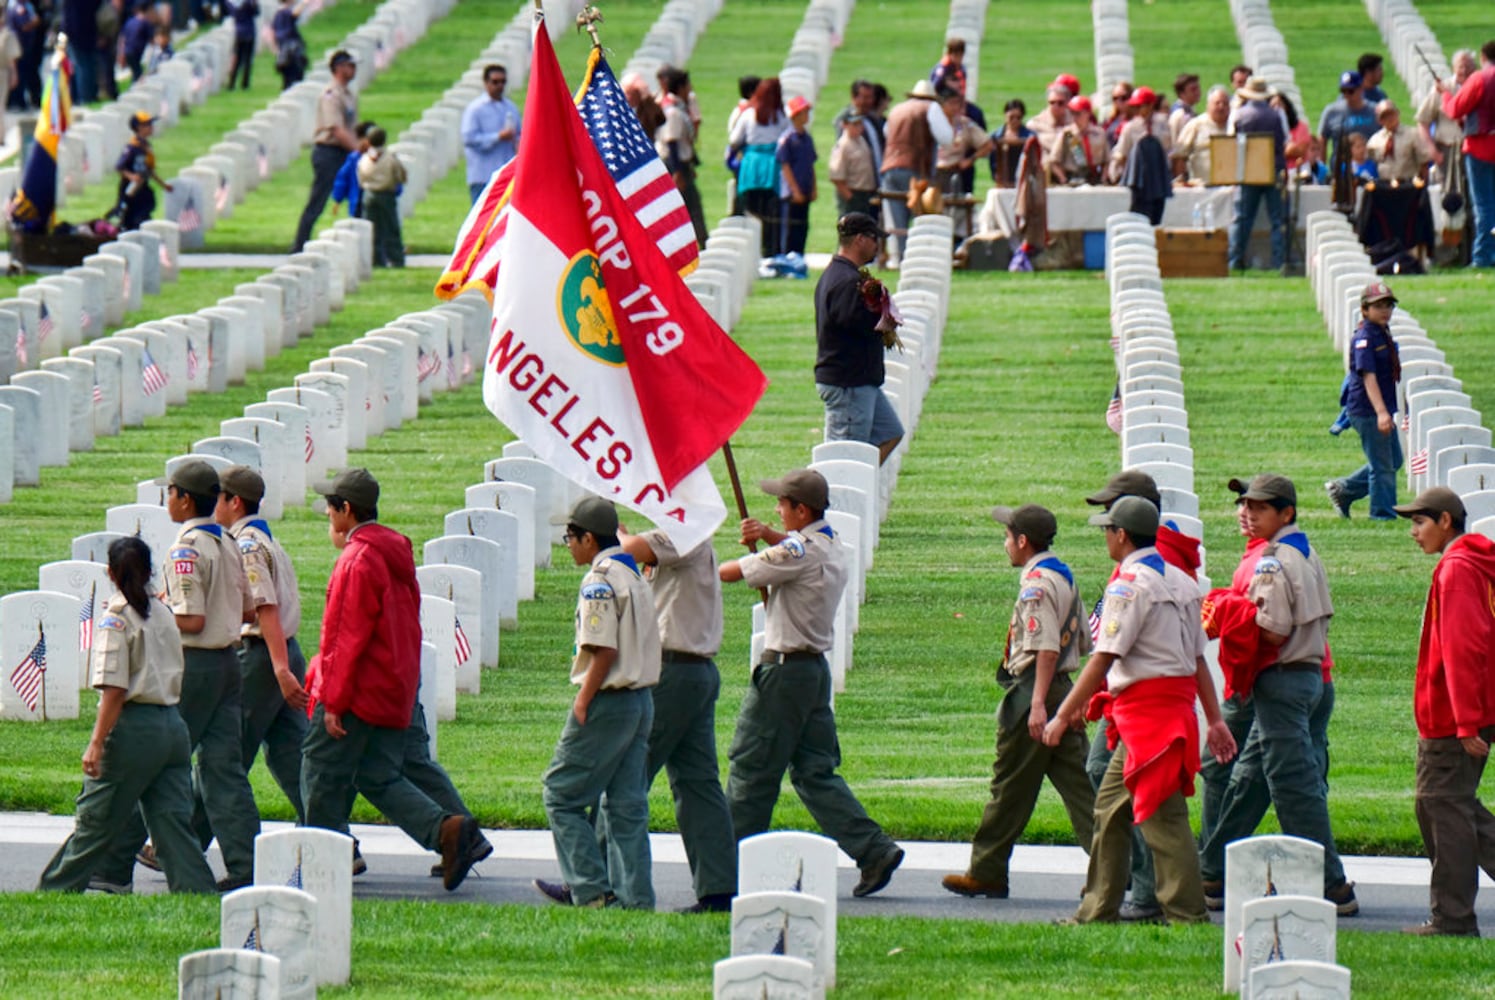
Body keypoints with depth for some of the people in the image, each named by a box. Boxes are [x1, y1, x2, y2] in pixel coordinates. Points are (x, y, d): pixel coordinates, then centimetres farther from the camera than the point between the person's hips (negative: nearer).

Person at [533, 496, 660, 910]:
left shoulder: (599, 581, -14)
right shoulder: (633, 576, 14)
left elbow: (603, 652, -20)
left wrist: (581, 705, -14)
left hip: (608, 700, -9)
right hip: (641, 700, 9)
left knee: (562, 794, 0)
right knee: (626, 804, 10)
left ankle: (590, 888, -6)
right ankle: (634, 895, 7)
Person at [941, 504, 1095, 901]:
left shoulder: (1037, 582, -14)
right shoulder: (1063, 577, 15)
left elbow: (1047, 647, -22)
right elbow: (1082, 642, 20)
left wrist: (1037, 703, -25)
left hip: (1032, 688, -9)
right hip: (1062, 688, 9)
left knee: (1010, 788, 1)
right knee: (1077, 783, 5)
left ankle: (986, 872, 9)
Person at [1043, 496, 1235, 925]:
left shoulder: (1130, 584, -12)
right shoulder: (1180, 581, 14)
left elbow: (1103, 659, -16)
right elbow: (1198, 657, 15)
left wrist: (1064, 715, -13)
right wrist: (1215, 719, 16)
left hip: (1147, 707, -9)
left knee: (1161, 815, -9)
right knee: (1111, 807, 16)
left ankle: (1186, 915, -10)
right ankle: (1099, 911, 20)